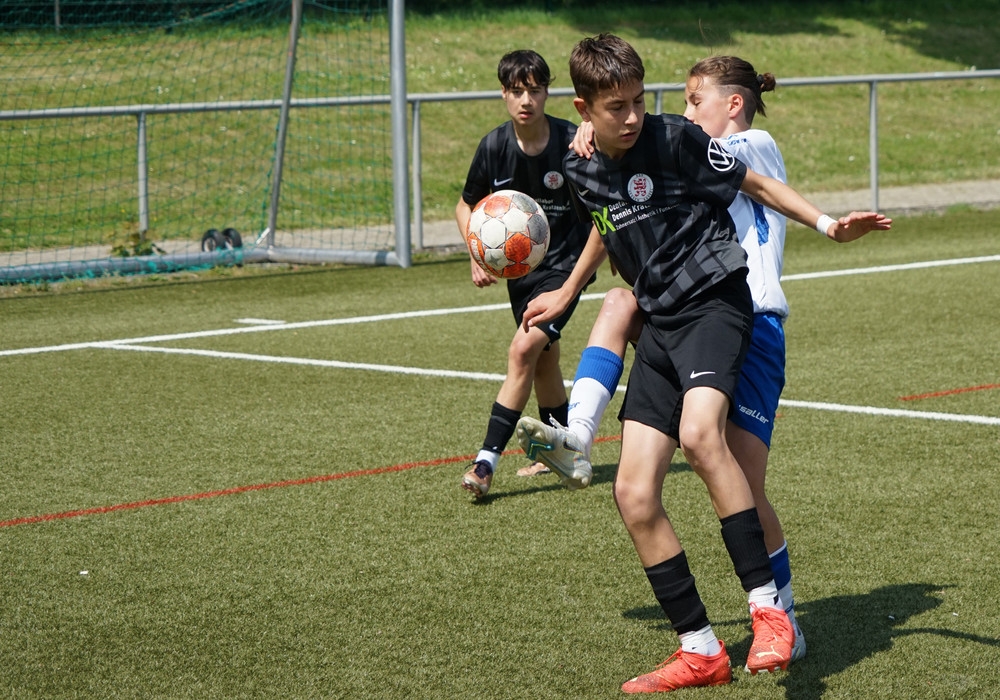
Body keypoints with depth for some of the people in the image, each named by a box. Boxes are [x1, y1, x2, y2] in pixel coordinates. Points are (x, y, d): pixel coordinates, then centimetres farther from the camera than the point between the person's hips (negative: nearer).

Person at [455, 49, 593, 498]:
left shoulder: (572, 142, -18)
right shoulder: (494, 147, -7)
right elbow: (466, 206, 6)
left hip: (565, 264, -5)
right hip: (519, 265, 5)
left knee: (523, 350, -19)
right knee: (544, 359, 17)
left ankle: (487, 460, -17)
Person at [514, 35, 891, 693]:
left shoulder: (675, 138, -9)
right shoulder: (584, 171, 8)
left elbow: (754, 183, -1)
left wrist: (826, 222, -12)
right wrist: (563, 295, 41)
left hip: (714, 302, -6)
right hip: (659, 323, 6)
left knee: (699, 432, -35)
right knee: (634, 495, -4)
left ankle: (768, 606, -29)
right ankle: (701, 651, 4)